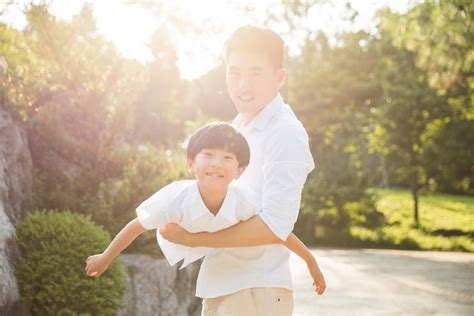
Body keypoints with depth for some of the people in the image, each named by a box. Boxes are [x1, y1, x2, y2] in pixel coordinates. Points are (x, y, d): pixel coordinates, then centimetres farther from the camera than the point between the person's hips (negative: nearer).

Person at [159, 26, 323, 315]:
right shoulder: (239, 127, 13)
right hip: (224, 288, 8)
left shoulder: (286, 133, -14)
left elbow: (274, 226, -21)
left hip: (258, 292, -8)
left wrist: (192, 238, -15)